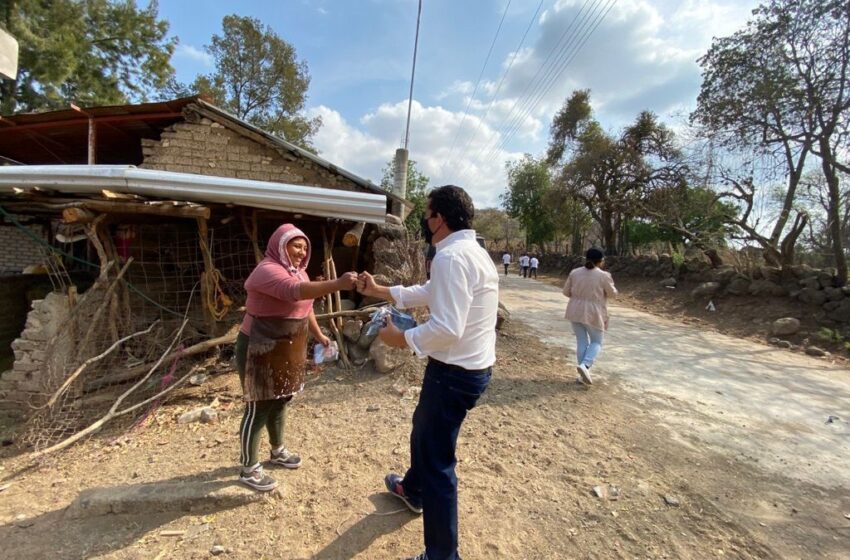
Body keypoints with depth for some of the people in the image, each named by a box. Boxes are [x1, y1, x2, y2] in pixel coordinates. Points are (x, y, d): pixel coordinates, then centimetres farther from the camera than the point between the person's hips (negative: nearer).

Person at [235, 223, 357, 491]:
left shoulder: (297, 270, 8)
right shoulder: (268, 270, -21)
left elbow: (306, 306, 19)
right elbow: (297, 291, -40)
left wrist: (318, 334, 16)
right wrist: (338, 284, -49)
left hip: (286, 352, 9)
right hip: (260, 352, -9)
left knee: (279, 403, 21)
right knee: (258, 409, 3)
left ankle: (277, 451, 41)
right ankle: (248, 469, 21)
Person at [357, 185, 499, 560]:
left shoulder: (450, 257, -23)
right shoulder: (471, 251, 11)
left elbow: (446, 328, -30)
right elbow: (429, 293, 20)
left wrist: (402, 339, -14)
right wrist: (379, 291, 20)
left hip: (455, 373, -11)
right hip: (472, 368, 11)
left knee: (438, 461, 7)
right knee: (424, 427, 31)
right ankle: (413, 489, 58)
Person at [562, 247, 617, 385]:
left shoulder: (574, 273, -1)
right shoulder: (603, 276, -12)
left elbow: (566, 292, 4)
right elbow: (612, 293, 0)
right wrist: (609, 282, 17)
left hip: (576, 312, 4)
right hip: (594, 314, -4)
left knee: (581, 342, 12)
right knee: (596, 342, 13)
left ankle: (583, 373, 15)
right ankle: (584, 365, -9)